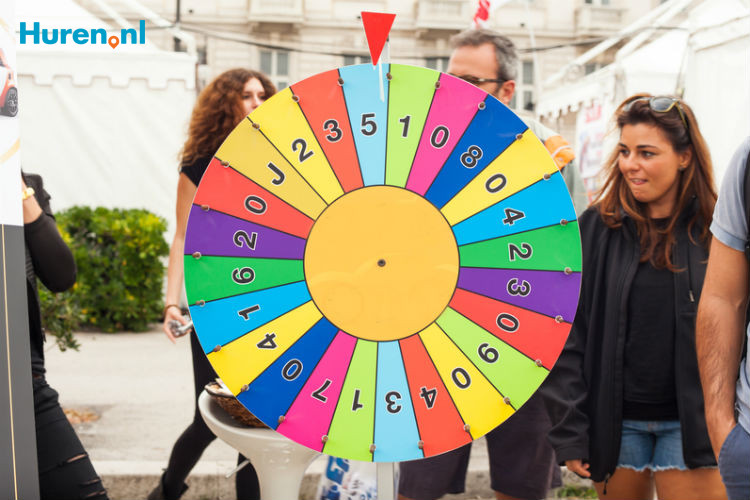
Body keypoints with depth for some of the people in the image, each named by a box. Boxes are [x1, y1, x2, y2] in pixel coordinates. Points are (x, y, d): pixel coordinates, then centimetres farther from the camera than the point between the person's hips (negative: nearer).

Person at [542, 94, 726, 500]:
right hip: (614, 419, 1)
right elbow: (564, 335, -1)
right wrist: (568, 430, -5)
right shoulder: (596, 228, -1)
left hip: (690, 423, -1)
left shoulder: (713, 232, -3)